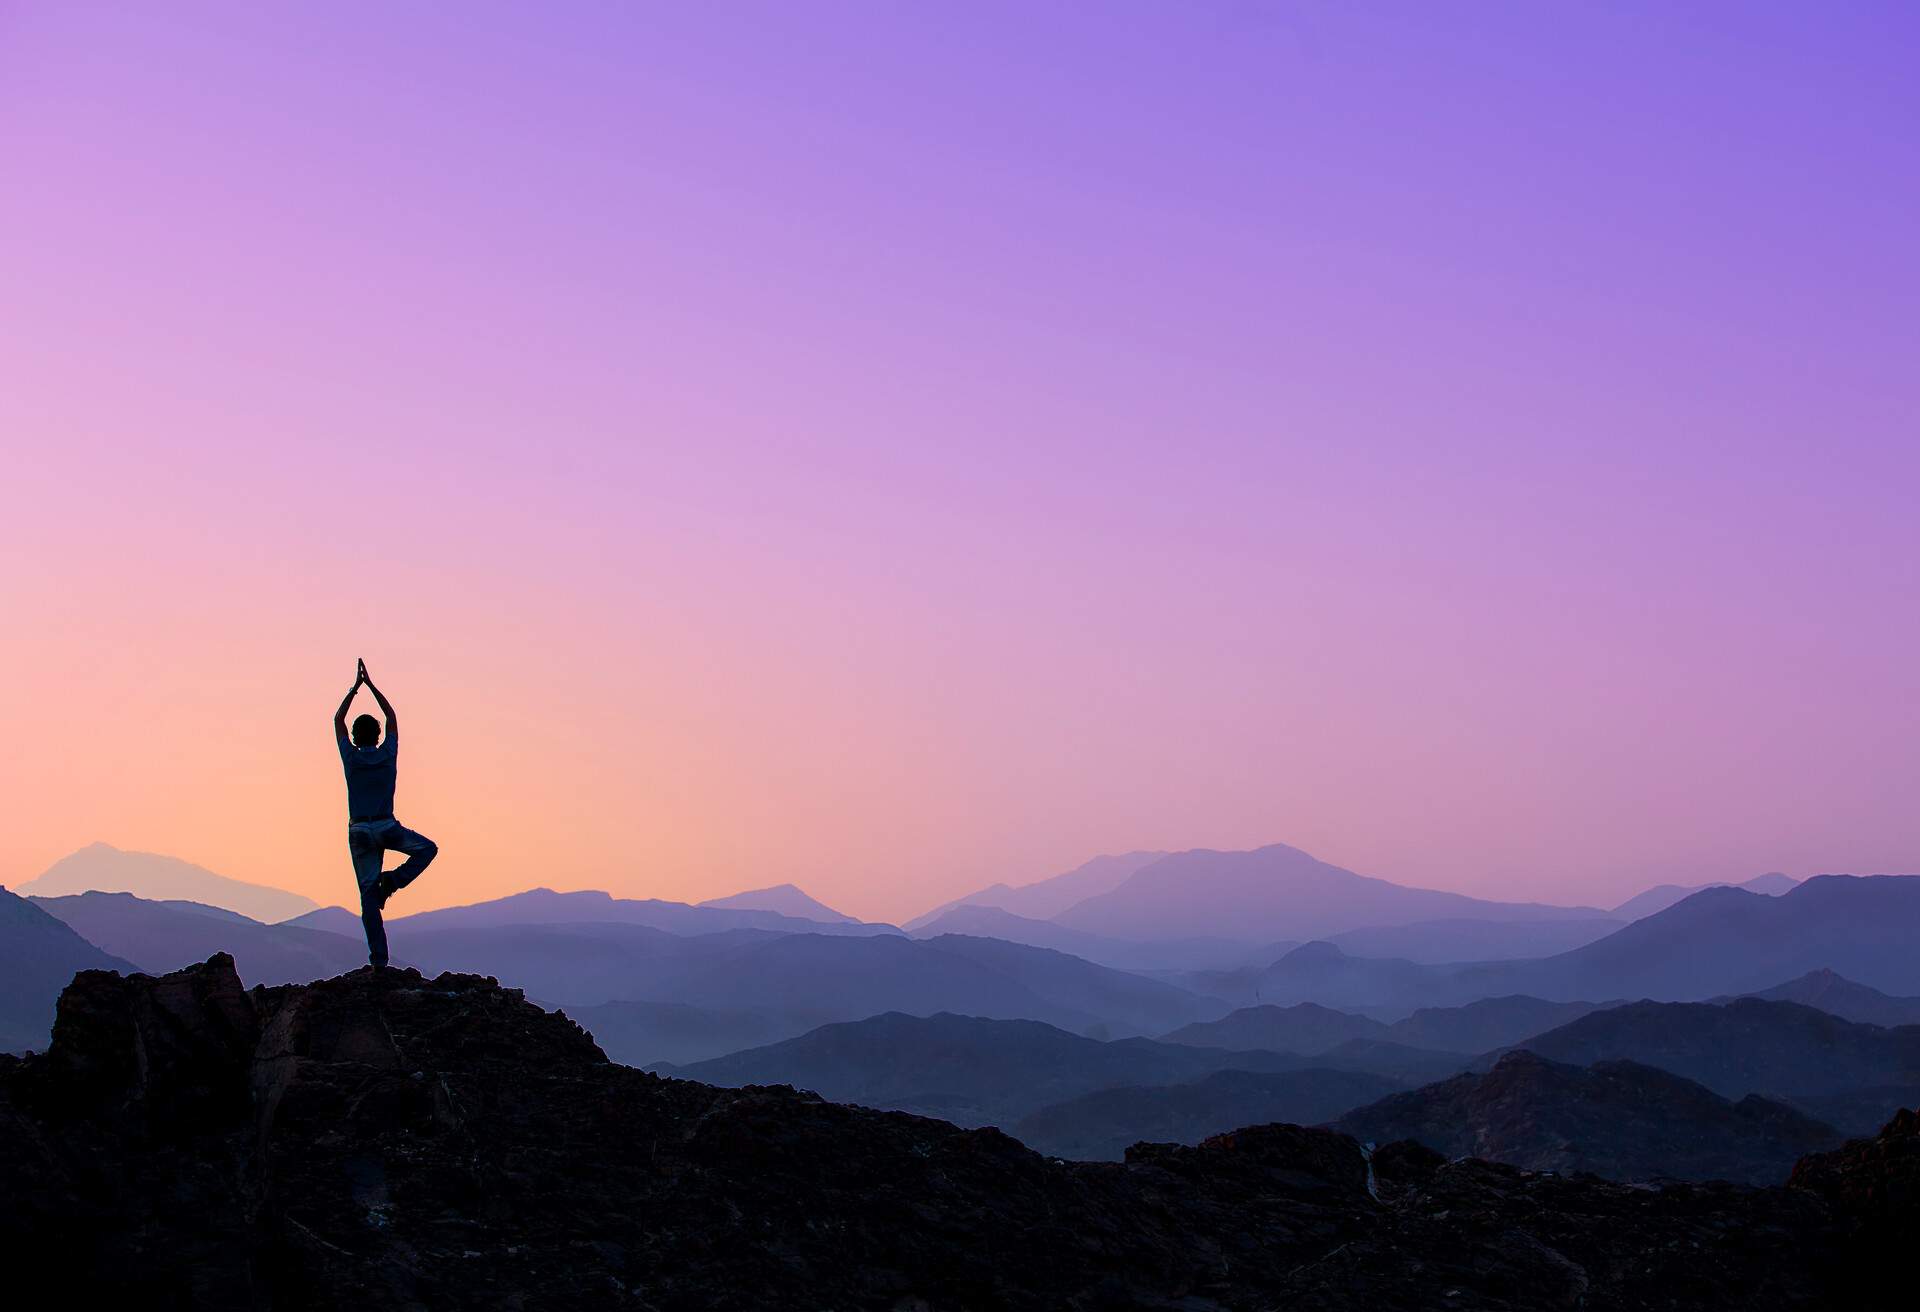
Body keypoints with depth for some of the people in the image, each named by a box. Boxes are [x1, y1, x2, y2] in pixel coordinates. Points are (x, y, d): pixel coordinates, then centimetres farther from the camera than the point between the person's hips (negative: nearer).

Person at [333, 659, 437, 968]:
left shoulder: (351, 757, -2)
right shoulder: (388, 755, -1)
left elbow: (337, 720, 12)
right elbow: (391, 716, 13)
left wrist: (355, 687, 16)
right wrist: (370, 685, 17)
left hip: (359, 831, 1)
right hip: (387, 827, -1)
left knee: (368, 895, 1)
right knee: (427, 849, 21)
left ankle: (378, 957, -4)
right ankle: (393, 879, -4)